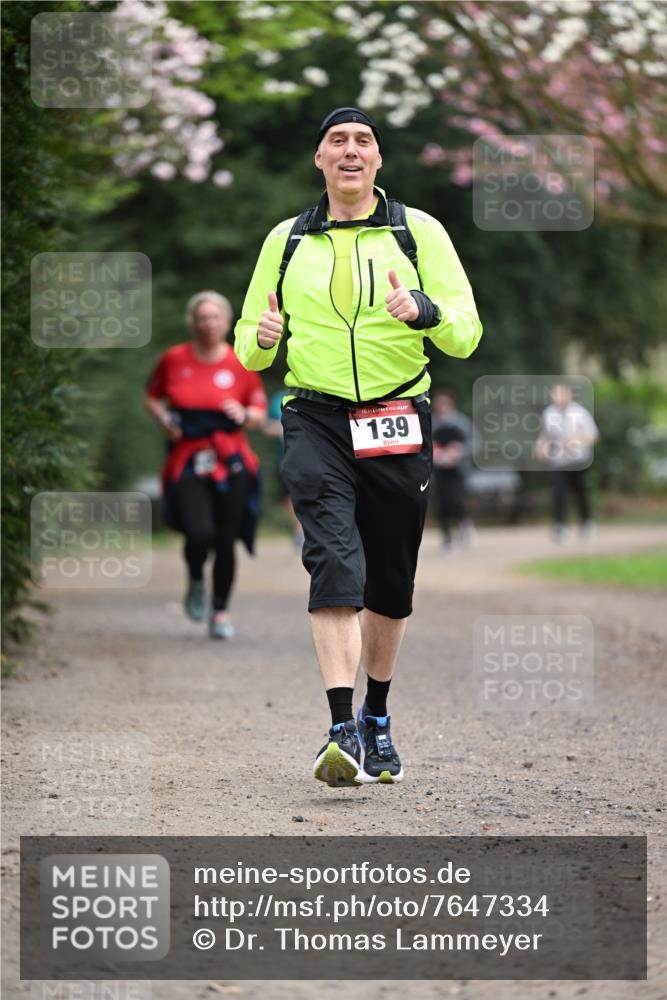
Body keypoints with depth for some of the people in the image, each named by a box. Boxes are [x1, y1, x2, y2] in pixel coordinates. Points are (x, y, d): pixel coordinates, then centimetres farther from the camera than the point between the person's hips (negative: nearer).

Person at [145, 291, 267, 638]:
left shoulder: (240, 365, 4)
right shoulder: (174, 359, 3)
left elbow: (260, 412, 12)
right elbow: (152, 397, 18)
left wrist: (244, 414, -9)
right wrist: (163, 418, -1)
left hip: (231, 464, 1)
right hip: (187, 463, -1)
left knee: (225, 542, 2)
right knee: (200, 534, -19)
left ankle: (220, 612, 20)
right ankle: (195, 582, 14)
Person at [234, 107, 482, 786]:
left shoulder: (418, 232, 7)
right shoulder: (286, 240, 12)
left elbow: (466, 333, 2)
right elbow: (248, 345, 19)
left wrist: (424, 311, -20)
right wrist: (261, 337, -5)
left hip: (398, 426, 1)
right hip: (316, 420, -1)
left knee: (390, 584, 9)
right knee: (335, 565, -19)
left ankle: (377, 717, 30)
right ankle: (343, 732, -25)